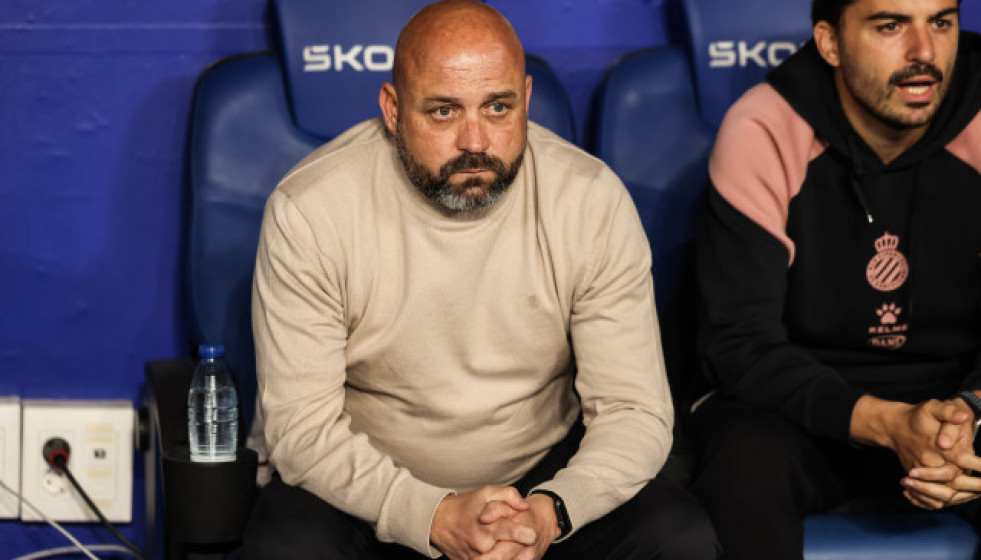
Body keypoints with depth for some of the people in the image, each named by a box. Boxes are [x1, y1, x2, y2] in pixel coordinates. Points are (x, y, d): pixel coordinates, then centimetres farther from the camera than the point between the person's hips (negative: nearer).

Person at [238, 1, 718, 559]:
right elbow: (304, 428, -16)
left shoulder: (594, 201, -11)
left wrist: (550, 513, -29)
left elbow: (635, 412, -9)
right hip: (367, 483, -2)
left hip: (549, 477, 2)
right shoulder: (308, 212, -16)